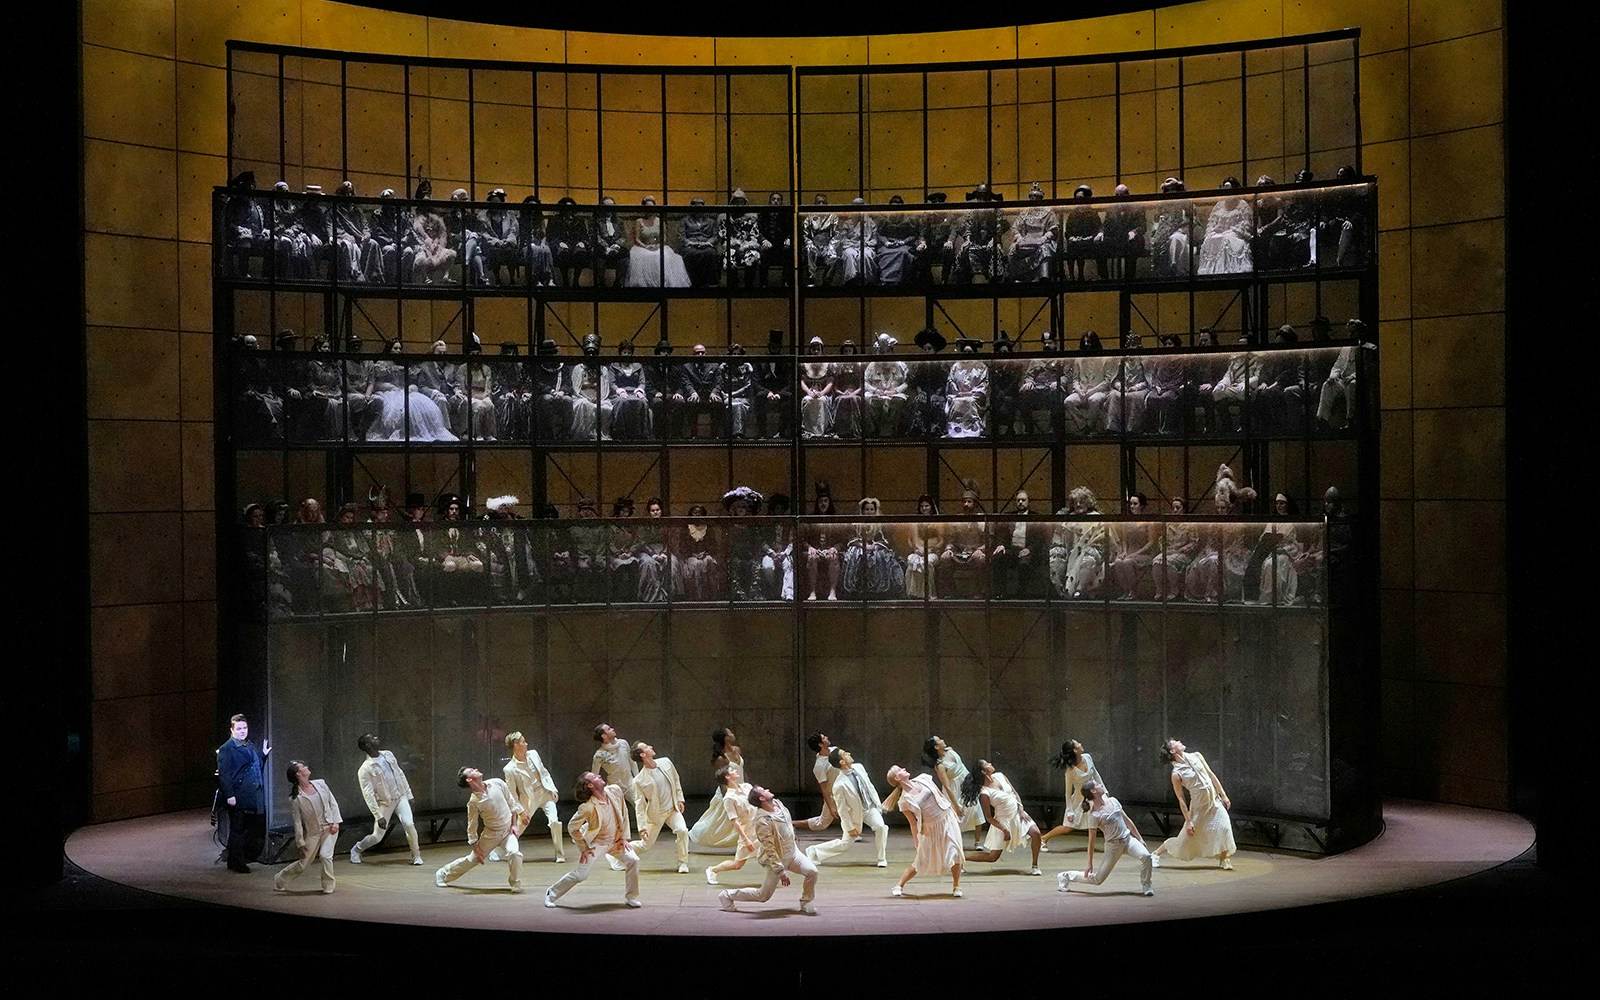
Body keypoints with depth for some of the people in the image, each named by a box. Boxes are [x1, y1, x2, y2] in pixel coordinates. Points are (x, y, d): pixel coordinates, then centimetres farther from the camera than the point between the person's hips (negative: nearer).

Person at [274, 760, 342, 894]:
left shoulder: (320, 784, -2)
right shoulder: (295, 798, -13)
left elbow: (333, 803, 5)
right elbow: (297, 822, -9)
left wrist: (336, 822, -4)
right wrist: (301, 843, -7)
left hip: (329, 828, 2)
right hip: (312, 832, -2)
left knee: (325, 855, -17)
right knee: (303, 863, 5)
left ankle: (328, 887, 3)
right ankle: (280, 880, 30)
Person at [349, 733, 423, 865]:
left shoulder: (388, 755, 0)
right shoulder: (365, 769, -18)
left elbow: (400, 774, 11)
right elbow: (368, 794, -19)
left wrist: (409, 794, 11)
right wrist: (378, 816, -22)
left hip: (401, 796, 3)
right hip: (385, 803, -3)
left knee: (408, 824, -19)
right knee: (377, 836, 1)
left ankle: (416, 855, 0)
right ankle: (356, 850, 31)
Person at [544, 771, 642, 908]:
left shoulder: (615, 791, -14)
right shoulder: (588, 807, -29)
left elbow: (624, 814, 2)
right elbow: (572, 828, -17)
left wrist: (623, 837, 0)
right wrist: (583, 848, -11)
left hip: (615, 841, 5)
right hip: (595, 844, -5)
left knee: (633, 860, -12)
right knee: (580, 875, -1)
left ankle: (631, 898, 3)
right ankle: (551, 894, 21)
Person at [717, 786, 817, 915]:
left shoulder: (778, 803, -4)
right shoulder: (763, 821, -29)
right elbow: (770, 849, -28)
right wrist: (780, 871, -27)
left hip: (792, 852, 7)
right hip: (777, 859, -7)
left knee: (812, 871, -17)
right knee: (763, 896, 3)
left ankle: (805, 903, 4)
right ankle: (728, 895, 21)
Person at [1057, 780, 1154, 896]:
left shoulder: (1113, 801, 4)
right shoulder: (1094, 815, -14)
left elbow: (1127, 821, 12)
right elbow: (1091, 840, -10)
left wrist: (1140, 839, 11)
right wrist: (1090, 863, -7)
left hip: (1128, 838, 5)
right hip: (1113, 845, -5)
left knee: (1146, 856, -25)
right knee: (1097, 879, -2)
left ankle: (1145, 886, -2)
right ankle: (1066, 876, 20)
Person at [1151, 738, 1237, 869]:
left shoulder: (1196, 756, 0)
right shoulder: (1176, 774, -15)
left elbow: (1211, 775, 6)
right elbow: (1181, 799, -12)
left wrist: (1223, 795, 4)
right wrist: (1188, 821, -12)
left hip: (1214, 800, 4)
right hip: (1199, 806, -4)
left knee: (1224, 827, -15)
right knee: (1187, 837, 2)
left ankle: (1224, 861, -1)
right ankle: (1156, 853, 19)